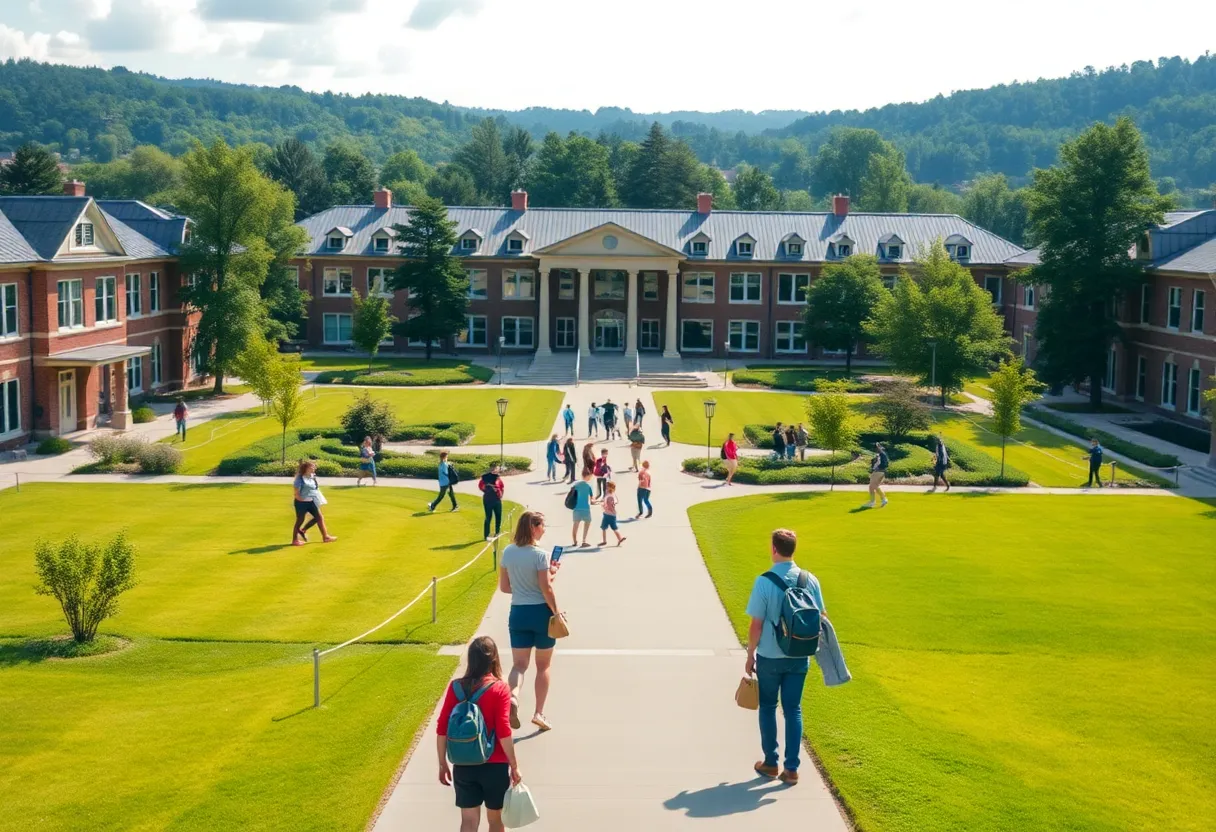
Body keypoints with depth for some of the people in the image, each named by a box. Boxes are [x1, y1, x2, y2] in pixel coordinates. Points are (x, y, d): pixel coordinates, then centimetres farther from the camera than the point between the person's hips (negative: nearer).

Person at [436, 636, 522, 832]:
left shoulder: (456, 687, -3)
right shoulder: (500, 689, -12)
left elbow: (442, 729, -2)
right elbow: (503, 732, -15)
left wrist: (443, 764, 8)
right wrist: (514, 765, -6)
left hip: (463, 766, 2)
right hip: (494, 766, -2)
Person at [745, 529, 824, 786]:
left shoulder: (764, 582, -17)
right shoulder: (810, 580, -5)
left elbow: (756, 624, -13)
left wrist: (750, 655, -1)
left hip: (770, 657, -3)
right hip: (799, 657, 3)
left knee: (767, 707, 15)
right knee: (793, 709, 11)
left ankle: (770, 763, 22)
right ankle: (791, 768, 11)